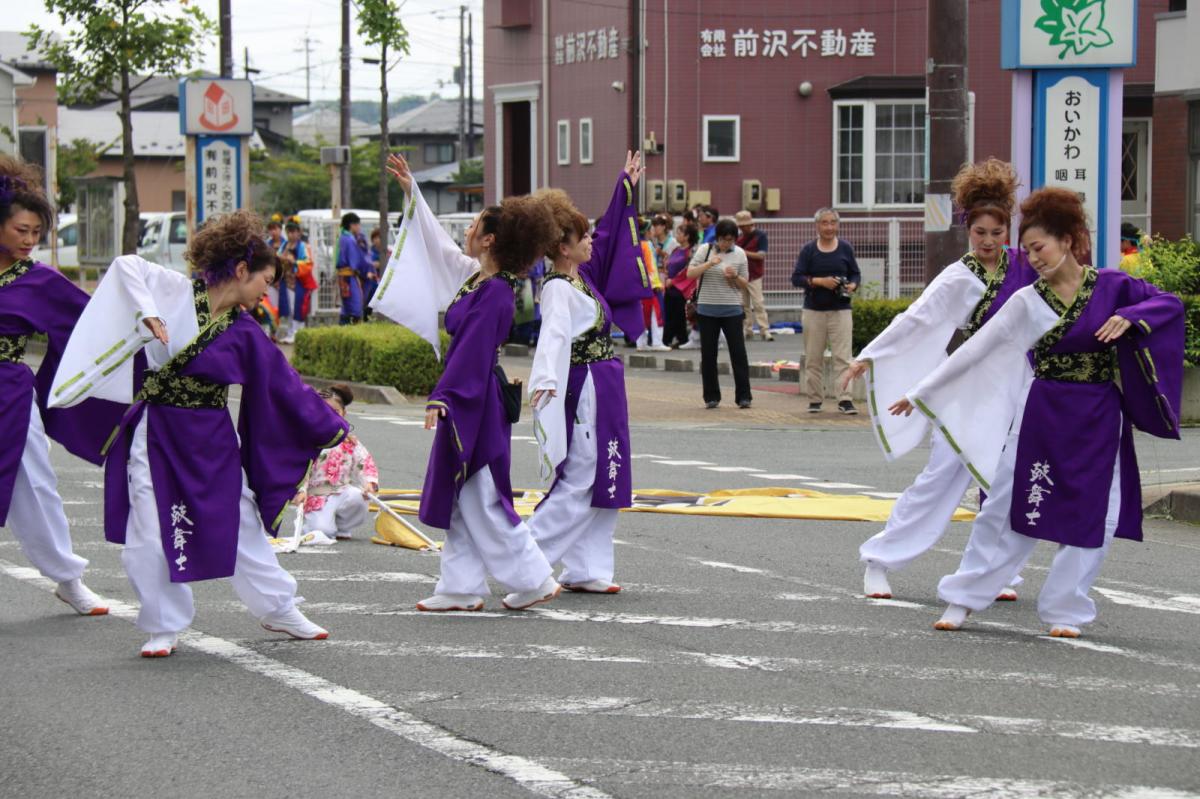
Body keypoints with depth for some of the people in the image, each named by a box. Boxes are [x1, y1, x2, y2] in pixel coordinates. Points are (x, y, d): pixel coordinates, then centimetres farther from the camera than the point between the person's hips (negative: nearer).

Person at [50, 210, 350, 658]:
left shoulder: (244, 335, 2)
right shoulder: (180, 293, -8)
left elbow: (287, 387, 7)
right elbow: (128, 267, -12)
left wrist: (331, 430, 9)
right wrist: (147, 313, -24)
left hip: (214, 444, 3)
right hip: (158, 436, -3)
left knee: (242, 529, 11)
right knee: (152, 537, -2)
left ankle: (279, 610, 28)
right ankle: (163, 627, 14)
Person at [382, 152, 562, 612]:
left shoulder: (494, 293, -19)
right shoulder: (475, 276, 7)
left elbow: (471, 352, -24)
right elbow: (437, 243, 22)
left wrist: (441, 399, -27)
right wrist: (411, 192, 27)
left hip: (476, 404, -10)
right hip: (465, 401, 10)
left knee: (482, 499, -4)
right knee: (458, 498, 12)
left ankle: (535, 578, 5)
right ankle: (462, 588, 17)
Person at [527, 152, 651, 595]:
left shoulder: (583, 274, 11)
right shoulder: (558, 289, -16)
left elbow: (610, 232, 25)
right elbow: (554, 336, -31)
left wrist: (626, 186, 32)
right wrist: (546, 380, -47)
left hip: (604, 390, 10)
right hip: (586, 389, -10)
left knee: (604, 484, 10)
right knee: (579, 482, -10)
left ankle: (585, 571, 12)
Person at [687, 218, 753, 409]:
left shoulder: (739, 254, 3)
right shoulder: (705, 250, 0)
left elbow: (744, 284, 8)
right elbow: (690, 273, -8)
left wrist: (735, 277, -13)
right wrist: (709, 263, -21)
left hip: (732, 310, 0)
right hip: (707, 309, 0)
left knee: (738, 352, -3)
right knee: (708, 354, 4)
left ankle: (743, 396, 2)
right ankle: (711, 397, 13)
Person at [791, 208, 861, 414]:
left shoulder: (845, 248, 6)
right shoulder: (808, 250, 3)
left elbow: (856, 273, 13)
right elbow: (796, 278, -1)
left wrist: (852, 286, -9)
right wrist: (819, 281, -15)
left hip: (840, 310, 0)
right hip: (814, 311, 0)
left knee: (843, 356, -8)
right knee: (813, 358, 5)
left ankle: (845, 399, -11)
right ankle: (815, 399, 14)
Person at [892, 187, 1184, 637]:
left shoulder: (1110, 287, -3)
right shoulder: (1028, 302, -2)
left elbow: (1171, 304, 1)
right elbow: (974, 350, 0)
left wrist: (1129, 318, -18)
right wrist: (921, 393, -1)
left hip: (1097, 420, 0)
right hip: (1041, 414, 0)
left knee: (1092, 518, 2)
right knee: (1007, 507, 1)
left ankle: (1065, 611, 15)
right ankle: (963, 600, 10)